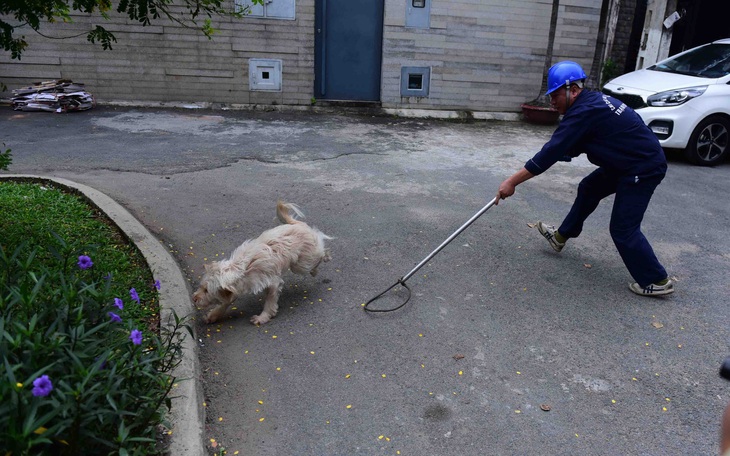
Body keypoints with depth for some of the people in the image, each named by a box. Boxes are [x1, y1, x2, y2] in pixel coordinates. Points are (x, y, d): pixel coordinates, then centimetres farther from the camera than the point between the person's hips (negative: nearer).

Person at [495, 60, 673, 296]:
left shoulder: (585, 112, -23)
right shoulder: (592, 101, 7)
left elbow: (552, 151, -25)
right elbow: (567, 149, 13)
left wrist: (512, 181, -22)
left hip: (644, 168, -10)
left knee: (623, 229, -6)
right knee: (588, 189, 20)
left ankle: (657, 281, 7)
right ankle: (561, 236, 36)